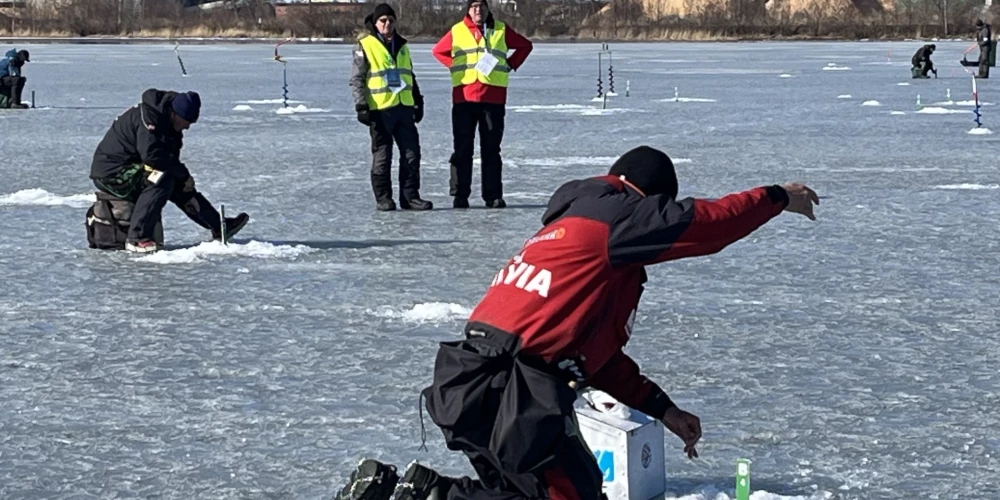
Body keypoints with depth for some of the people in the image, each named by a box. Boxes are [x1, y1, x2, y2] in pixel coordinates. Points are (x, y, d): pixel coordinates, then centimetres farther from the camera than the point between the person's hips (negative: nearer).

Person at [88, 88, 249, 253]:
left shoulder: (169, 123, 9)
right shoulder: (149, 117, -23)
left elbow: (171, 159, 16)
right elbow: (151, 155, -33)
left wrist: (185, 186, 3)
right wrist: (184, 174, -24)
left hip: (131, 169, 10)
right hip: (110, 173, -10)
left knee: (178, 186, 8)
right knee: (162, 180, -27)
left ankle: (219, 227, 13)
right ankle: (137, 238, -29)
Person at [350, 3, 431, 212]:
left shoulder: (401, 46, 16)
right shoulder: (365, 46, -3)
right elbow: (357, 79, -5)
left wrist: (418, 101, 22)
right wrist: (362, 106, -13)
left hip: (404, 108, 6)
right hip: (380, 109, -6)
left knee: (412, 153, 2)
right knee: (382, 155, 1)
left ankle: (410, 196, 7)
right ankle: (383, 198, 8)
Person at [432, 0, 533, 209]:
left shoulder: (501, 30, 9)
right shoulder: (457, 31, 8)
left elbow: (524, 46, 18)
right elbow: (438, 51, 19)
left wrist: (509, 65, 7)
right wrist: (456, 66, 6)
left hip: (493, 98, 1)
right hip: (464, 97, 0)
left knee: (491, 149, 4)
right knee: (462, 148, 0)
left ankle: (493, 195, 6)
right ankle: (460, 195, 2)